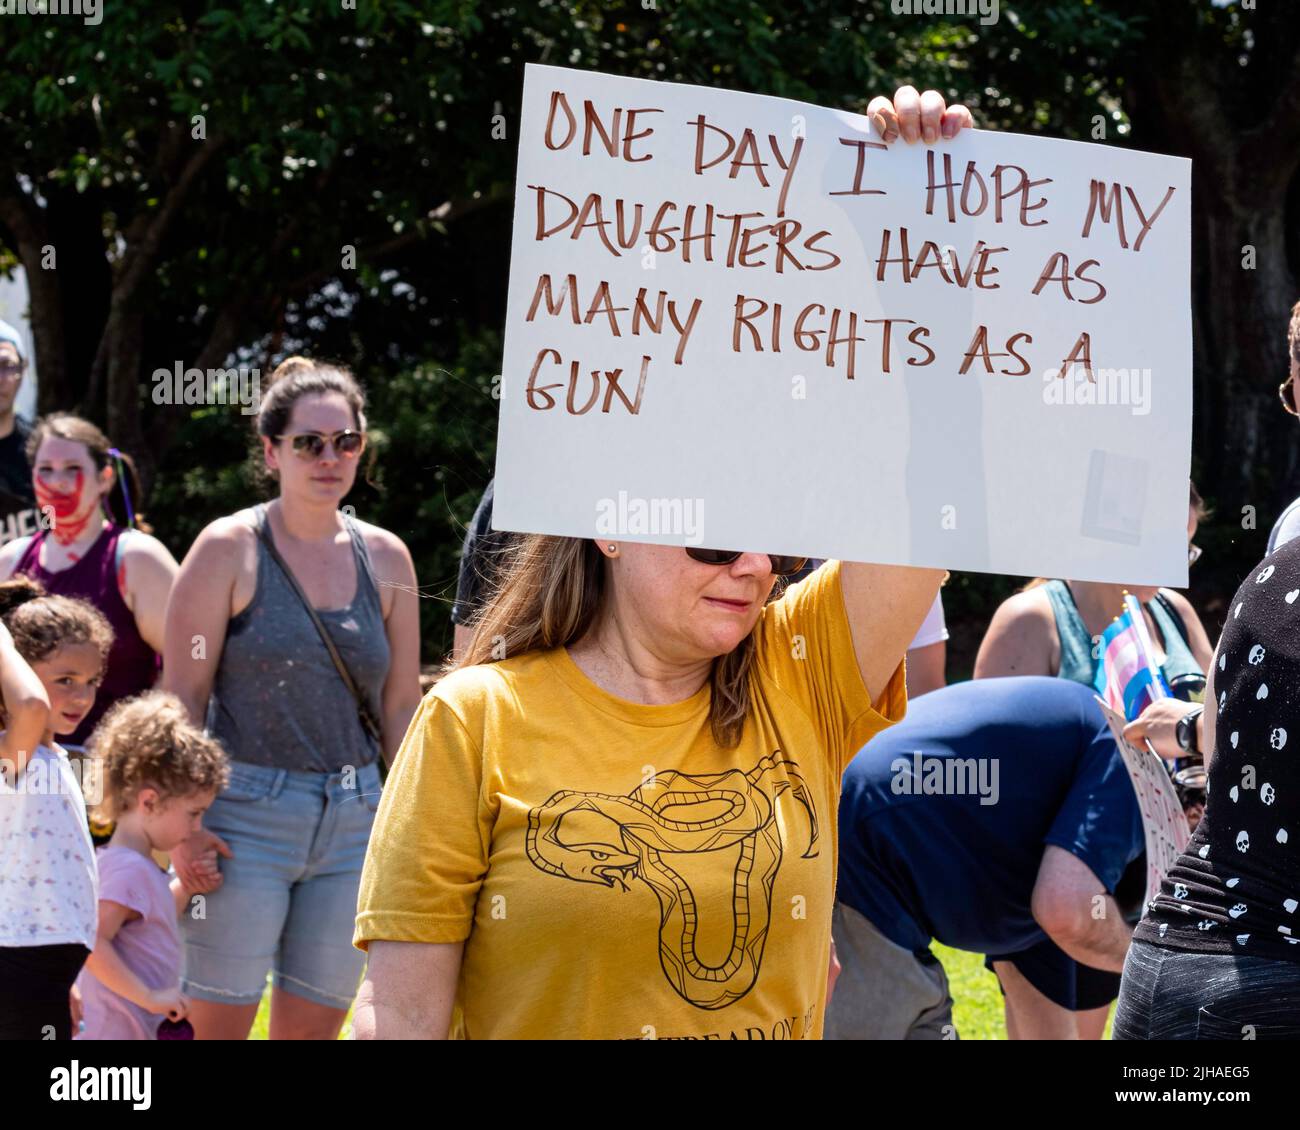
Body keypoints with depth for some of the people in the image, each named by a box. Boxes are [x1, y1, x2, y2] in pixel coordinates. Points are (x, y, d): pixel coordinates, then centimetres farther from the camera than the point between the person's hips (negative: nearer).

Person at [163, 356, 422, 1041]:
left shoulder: (384, 557, 10)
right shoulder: (230, 550, -3)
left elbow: (401, 706, 14)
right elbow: (182, 696, -5)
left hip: (354, 822, 4)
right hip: (245, 814, -4)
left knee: (313, 1027, 6)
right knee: (218, 1024, -4)